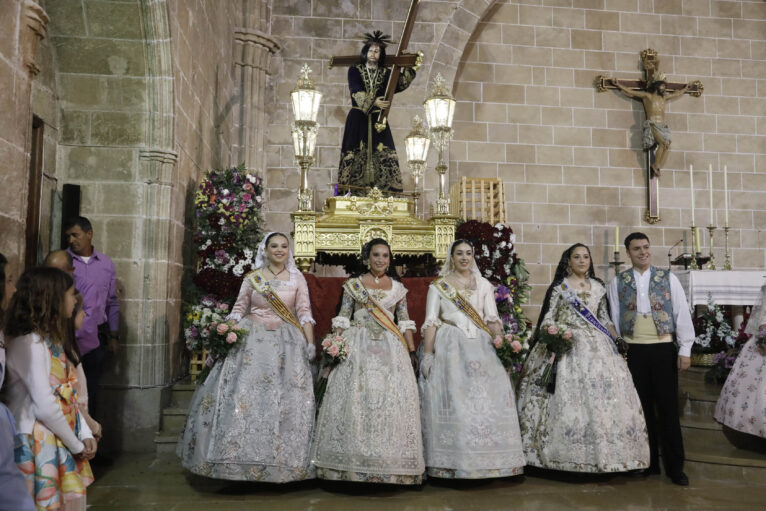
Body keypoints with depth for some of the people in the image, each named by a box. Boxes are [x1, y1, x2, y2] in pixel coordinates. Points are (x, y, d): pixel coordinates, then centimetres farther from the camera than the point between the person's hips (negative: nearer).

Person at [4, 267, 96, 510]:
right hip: (40, 444, -9)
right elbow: (45, 406, -22)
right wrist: (76, 445, -11)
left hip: (59, 441, 9)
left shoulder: (47, 339, 13)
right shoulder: (30, 342, -17)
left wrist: (85, 434, 2)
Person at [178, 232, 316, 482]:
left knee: (285, 399, -2)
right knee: (242, 393, -4)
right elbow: (239, 309, 7)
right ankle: (240, 455, 7)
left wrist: (310, 343, -5)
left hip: (286, 342, 0)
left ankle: (282, 459, 8)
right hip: (252, 340, 1)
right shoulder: (252, 278, 8)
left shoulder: (297, 279, 7)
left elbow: (304, 312, 2)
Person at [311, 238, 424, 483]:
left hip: (390, 348, 1)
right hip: (358, 347, -1)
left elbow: (405, 322, 11)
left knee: (392, 398, -5)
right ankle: (353, 462, 5)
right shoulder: (353, 285, 8)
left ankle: (390, 464, 6)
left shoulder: (398, 288, 12)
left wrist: (412, 351, 4)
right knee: (354, 397, -6)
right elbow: (342, 319, 5)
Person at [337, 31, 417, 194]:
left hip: (378, 120, 2)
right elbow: (356, 92, -10)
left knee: (384, 155, -7)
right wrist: (373, 102, -25)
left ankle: (386, 191, -7)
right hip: (358, 119, -2)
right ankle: (352, 191, -6)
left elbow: (402, 84, -1)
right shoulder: (354, 71, 6)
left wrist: (409, 67, -13)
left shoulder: (386, 73, 14)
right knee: (355, 154, -8)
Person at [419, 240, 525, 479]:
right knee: (452, 400, -7)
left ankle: (487, 458, 5)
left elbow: (492, 319, 8)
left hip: (480, 347, 3)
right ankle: (451, 462, 0)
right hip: (449, 348, -2)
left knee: (488, 398, -5)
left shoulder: (484, 285, 14)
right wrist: (427, 354, -6)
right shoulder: (439, 286, 7)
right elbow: (431, 322, 2)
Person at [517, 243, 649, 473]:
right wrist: (557, 332, -19)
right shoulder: (559, 287, 3)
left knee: (602, 395, -2)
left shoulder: (598, 287, 15)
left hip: (597, 346, 4)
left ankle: (602, 453, 7)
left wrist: (614, 340, 5)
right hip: (567, 346, -4)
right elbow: (547, 319, 0)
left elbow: (605, 318, 18)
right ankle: (569, 454, 0)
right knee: (569, 397, -8)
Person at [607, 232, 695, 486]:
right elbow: (613, 318, 6)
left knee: (668, 408, 3)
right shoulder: (618, 282, 4)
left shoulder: (668, 278, 2)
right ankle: (649, 462, 22)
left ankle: (675, 467, 15)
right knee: (642, 408, 9)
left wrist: (685, 350, -4)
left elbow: (682, 313, 0)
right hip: (633, 350, 1)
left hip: (663, 349, -1)